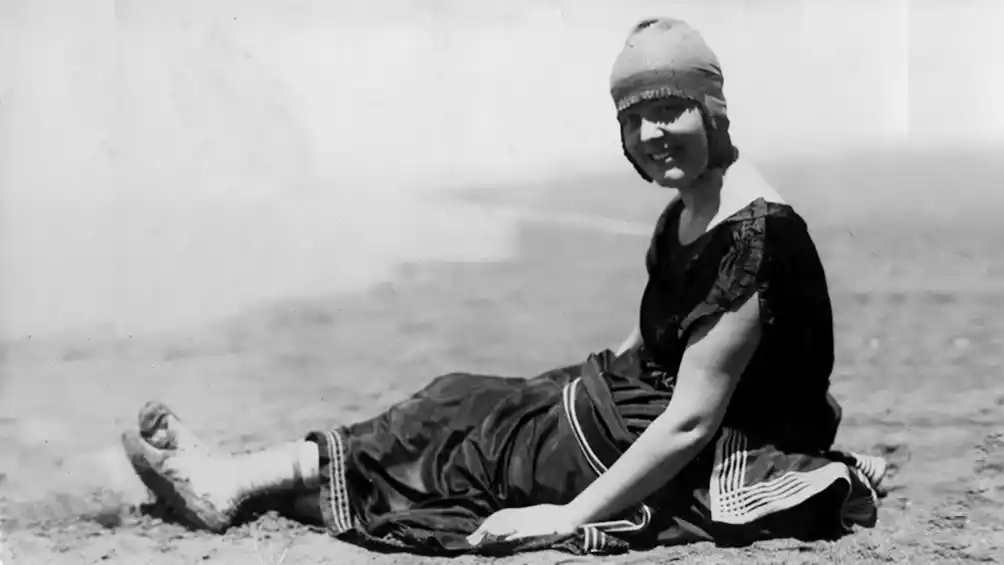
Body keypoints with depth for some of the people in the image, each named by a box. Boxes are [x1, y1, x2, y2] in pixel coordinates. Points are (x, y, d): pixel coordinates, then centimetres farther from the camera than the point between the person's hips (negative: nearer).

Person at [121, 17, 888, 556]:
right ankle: (237, 479, 3)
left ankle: (237, 485, 1)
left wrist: (570, 514, -22)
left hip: (721, 477, -9)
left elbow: (690, 420, -25)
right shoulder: (685, 216, 8)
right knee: (461, 404, 2)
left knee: (472, 442, -7)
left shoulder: (753, 232, -23)